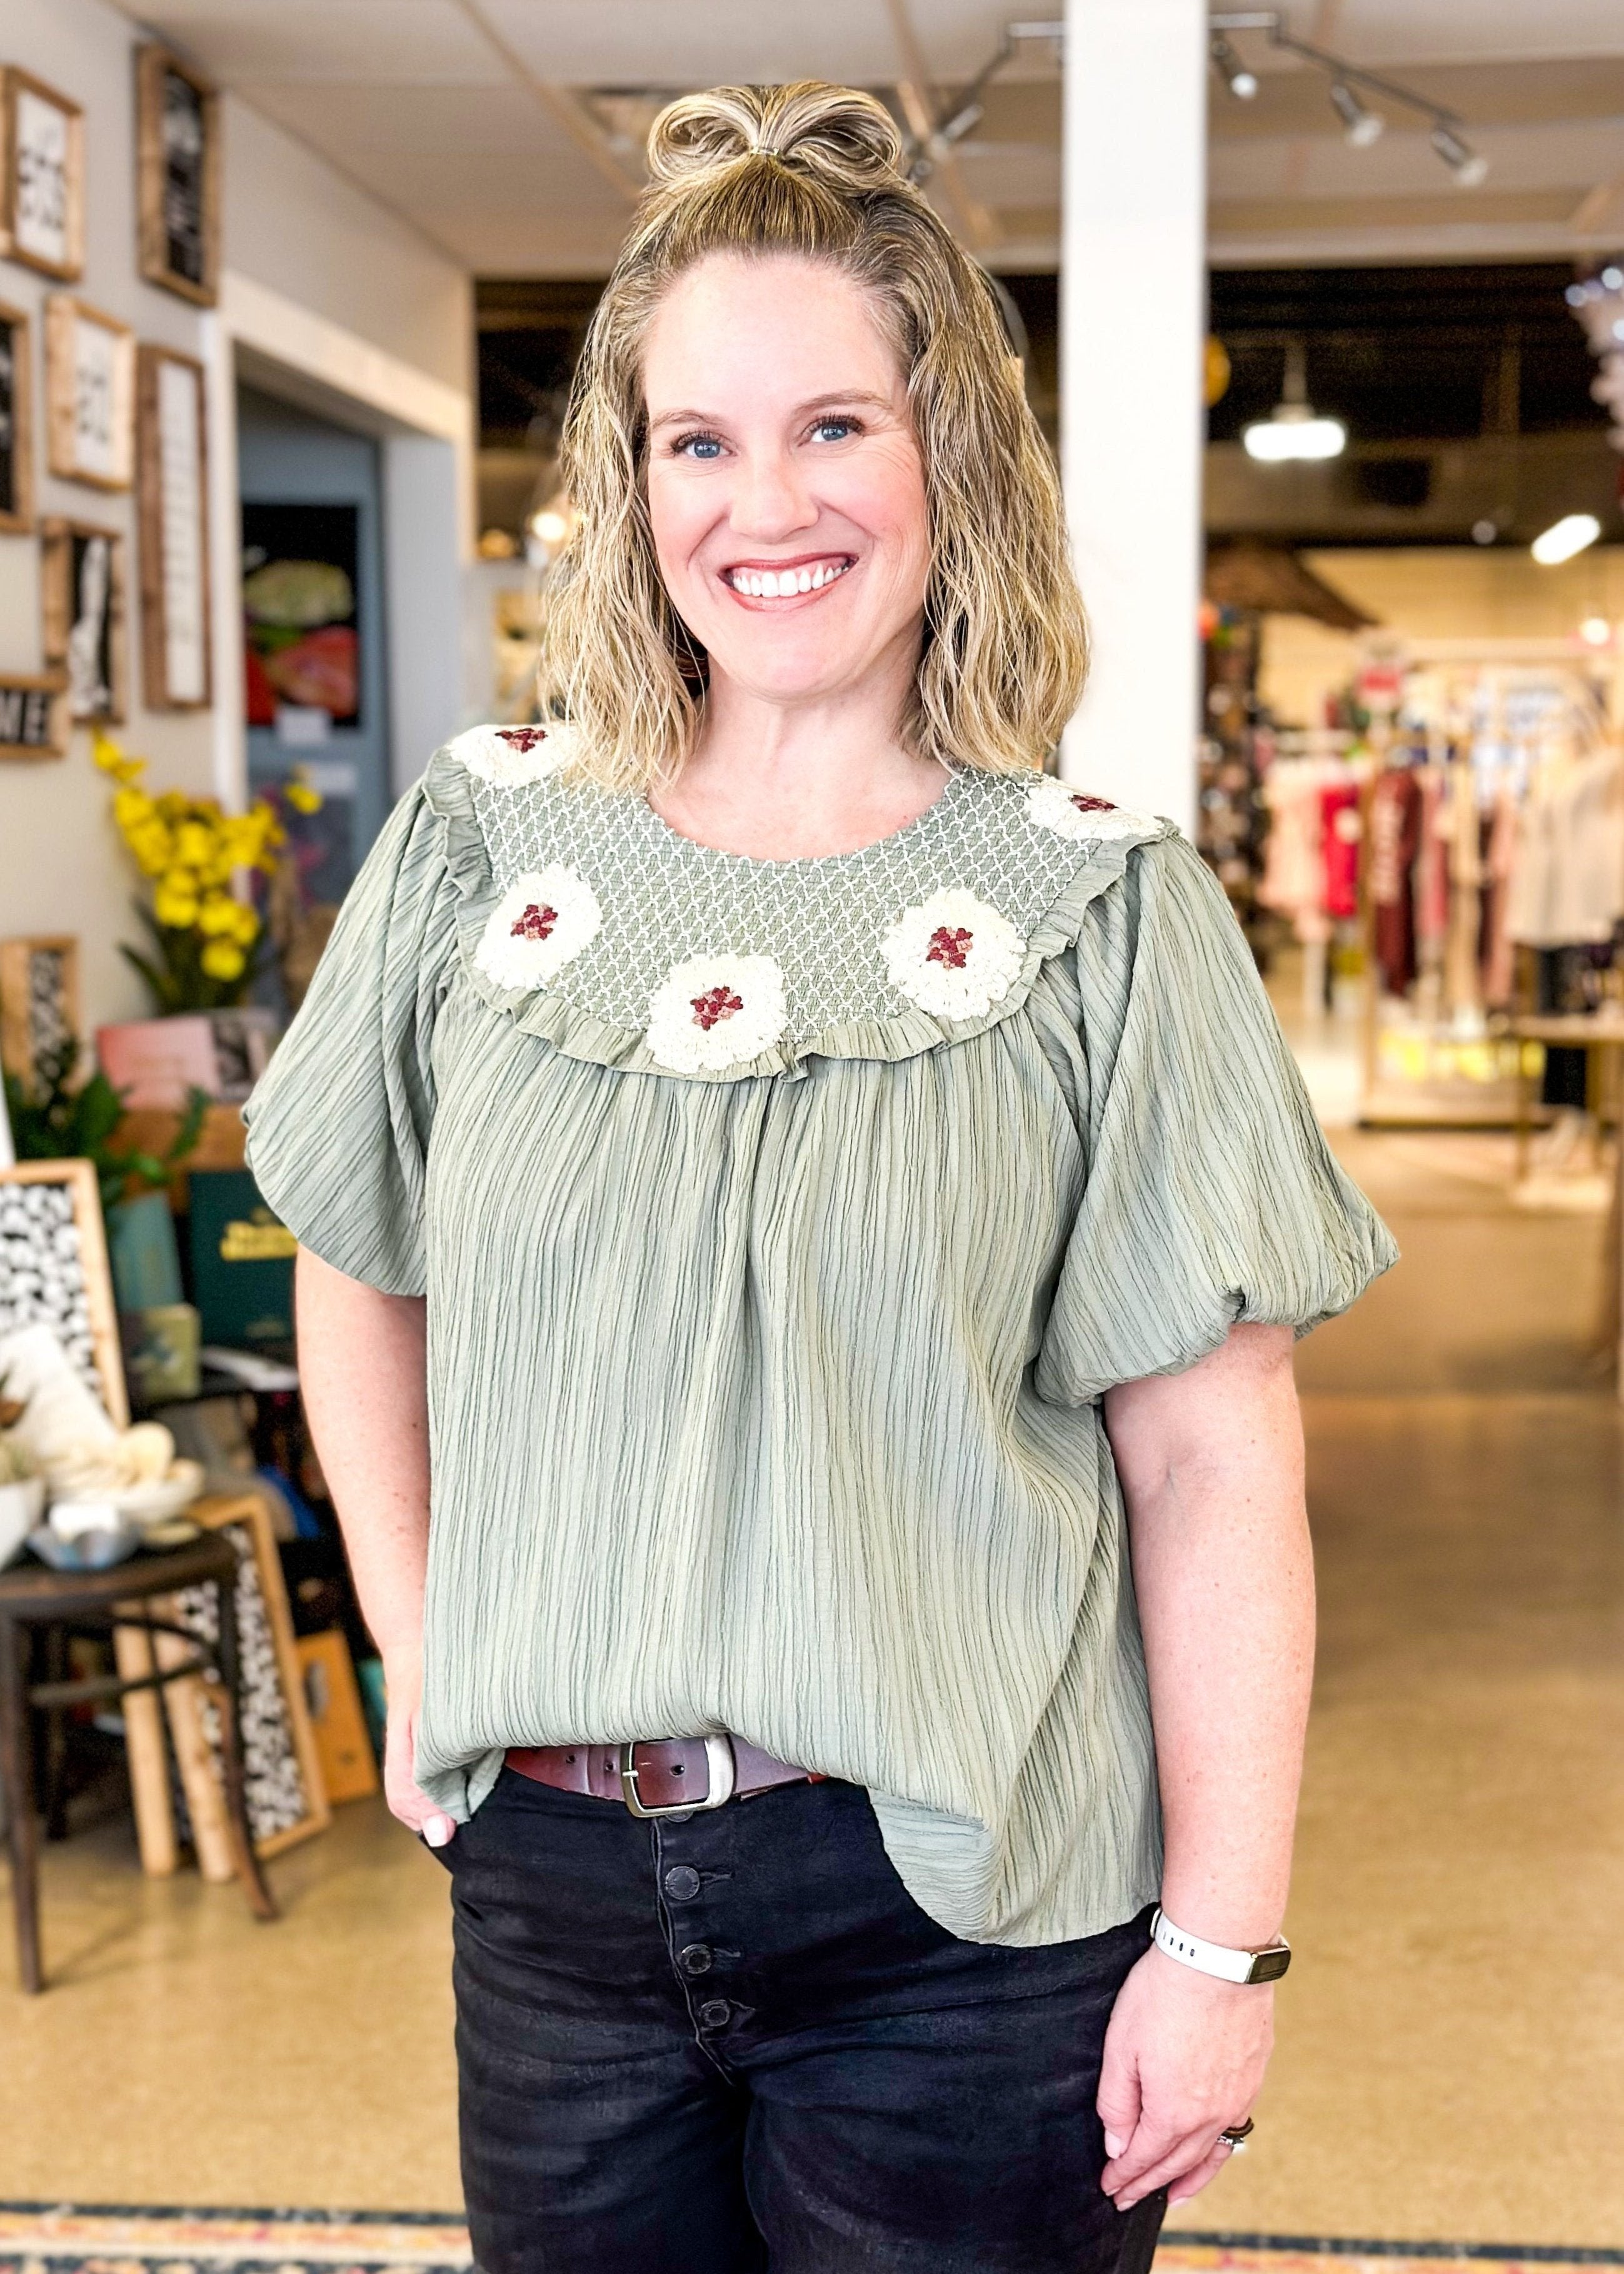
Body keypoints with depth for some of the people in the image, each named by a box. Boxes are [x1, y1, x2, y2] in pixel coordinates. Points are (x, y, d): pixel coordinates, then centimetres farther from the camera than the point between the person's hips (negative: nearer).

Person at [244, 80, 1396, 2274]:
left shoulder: (1102, 911, -7)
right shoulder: (484, 842, 1)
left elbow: (1213, 1462, -8)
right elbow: (359, 1273, 14)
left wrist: (1220, 1945, -10)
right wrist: (419, 1651, 8)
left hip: (959, 1916, -2)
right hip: (546, 1878, 3)